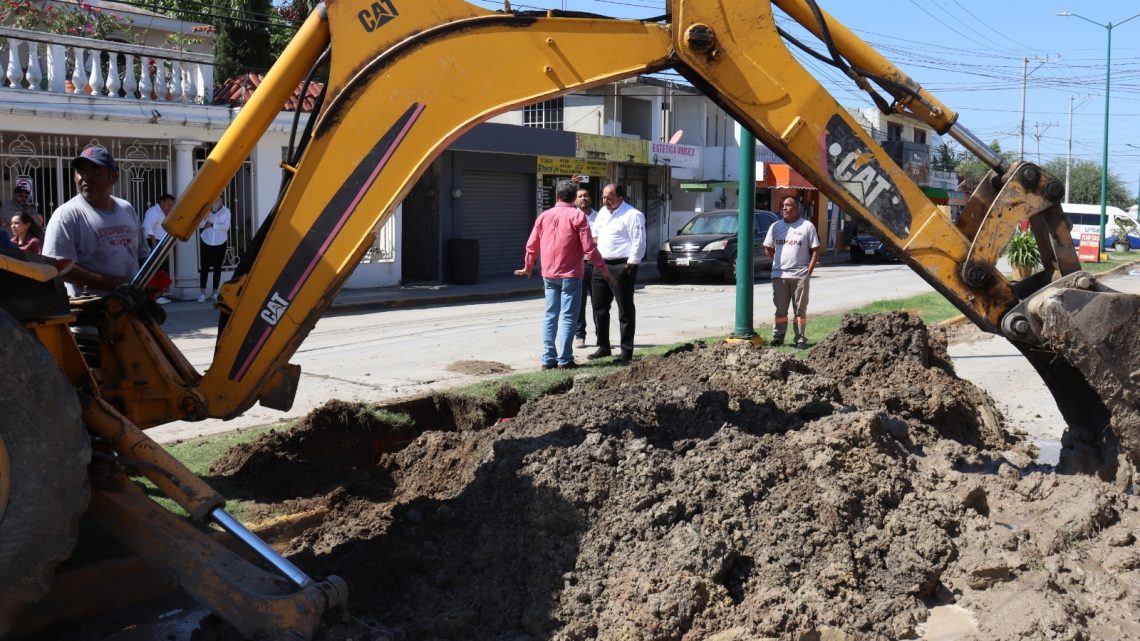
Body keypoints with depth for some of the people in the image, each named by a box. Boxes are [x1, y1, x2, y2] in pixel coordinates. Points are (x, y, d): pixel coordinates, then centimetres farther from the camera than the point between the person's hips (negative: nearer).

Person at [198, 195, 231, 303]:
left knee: (217, 268, 5)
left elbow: (226, 226, -10)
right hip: (206, 242, 0)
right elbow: (200, 225, -11)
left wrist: (212, 225, -13)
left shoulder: (226, 211, 0)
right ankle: (202, 293, -3)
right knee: (205, 267, -4)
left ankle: (215, 293, 11)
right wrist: (207, 213, -23)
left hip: (220, 243, 1)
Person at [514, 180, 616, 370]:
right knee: (568, 316, -1)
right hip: (570, 274, -4)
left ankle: (548, 358, 8)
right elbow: (588, 246, -11)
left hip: (549, 274, 4)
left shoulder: (544, 216, 7)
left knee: (550, 315, 9)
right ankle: (564, 359, -3)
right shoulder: (578, 216, -6)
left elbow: (532, 244, 10)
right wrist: (602, 267, -2)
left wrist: (528, 267, 25)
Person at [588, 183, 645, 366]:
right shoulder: (603, 212, 15)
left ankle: (627, 352, 3)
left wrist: (630, 266, -18)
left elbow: (638, 243, -15)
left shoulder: (632, 215, -11)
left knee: (625, 311, -2)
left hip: (621, 266, -8)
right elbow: (595, 233, 25)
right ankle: (603, 347, 25)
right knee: (599, 308, 13)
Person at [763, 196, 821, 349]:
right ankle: (778, 337, 13)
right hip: (779, 275, 2)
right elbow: (768, 248, 15)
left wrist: (809, 270, -7)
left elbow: (815, 250, 0)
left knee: (800, 309, 2)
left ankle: (801, 339, 7)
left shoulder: (807, 226, 1)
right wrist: (779, 262, 6)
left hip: (800, 275, -2)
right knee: (780, 309, 6)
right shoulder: (776, 226, 10)